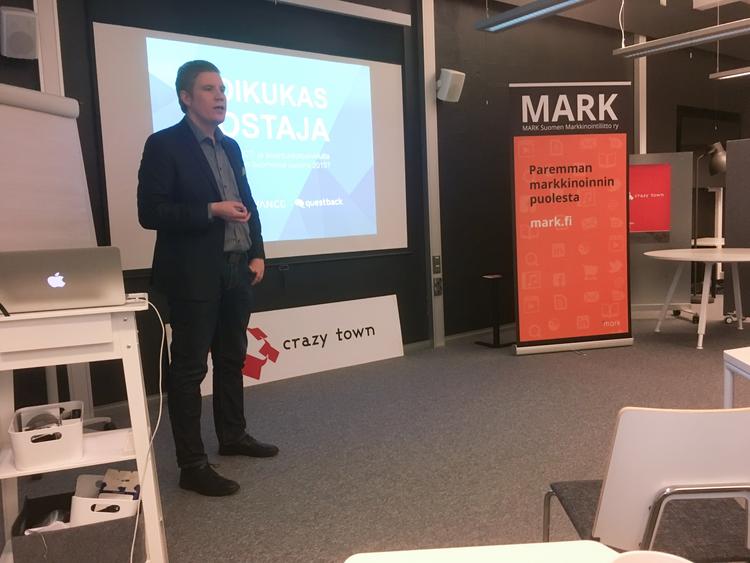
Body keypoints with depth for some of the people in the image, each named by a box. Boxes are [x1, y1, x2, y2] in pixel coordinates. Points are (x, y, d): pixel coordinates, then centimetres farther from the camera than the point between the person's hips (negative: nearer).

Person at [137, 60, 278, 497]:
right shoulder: (164, 145, -8)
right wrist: (211, 211, -20)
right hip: (195, 275, -7)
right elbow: (151, 212, -14)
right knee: (189, 368, -1)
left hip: (237, 271, 8)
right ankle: (192, 465, 7)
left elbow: (248, 204, 16)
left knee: (232, 360, 17)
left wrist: (258, 254, 6)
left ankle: (233, 436, 33)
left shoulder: (230, 147, 14)